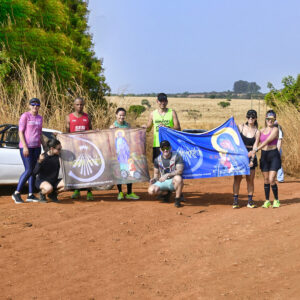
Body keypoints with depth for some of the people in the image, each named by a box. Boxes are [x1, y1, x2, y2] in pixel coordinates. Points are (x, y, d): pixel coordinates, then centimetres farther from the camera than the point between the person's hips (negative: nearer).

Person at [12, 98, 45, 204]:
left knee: (34, 171, 7)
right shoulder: (25, 116, -6)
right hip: (26, 147, -7)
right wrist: (25, 147, -17)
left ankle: (30, 195, 12)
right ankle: (17, 193, -2)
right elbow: (21, 132, -10)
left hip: (36, 147, 7)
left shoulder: (40, 118, 13)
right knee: (28, 170, -11)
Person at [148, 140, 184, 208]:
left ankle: (177, 199, -17)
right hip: (162, 182, 4)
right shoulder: (157, 160, 4)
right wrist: (154, 179, -8)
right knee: (151, 190, -23)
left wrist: (167, 175, -30)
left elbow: (179, 171, -19)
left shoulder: (177, 156, -9)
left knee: (178, 178, -40)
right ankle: (167, 193, 10)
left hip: (173, 181, -4)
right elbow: (156, 173, 16)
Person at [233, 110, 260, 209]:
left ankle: (250, 201, 12)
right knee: (237, 178, -2)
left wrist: (252, 160, -17)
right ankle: (235, 201, 3)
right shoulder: (240, 127, 3)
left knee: (250, 180, 2)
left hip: (250, 156, 0)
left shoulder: (257, 132, 0)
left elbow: (255, 147, -7)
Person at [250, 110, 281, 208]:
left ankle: (276, 200, 6)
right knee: (266, 180, 7)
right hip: (264, 156, 5)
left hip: (273, 155, -5)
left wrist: (255, 150, -28)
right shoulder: (262, 130, 11)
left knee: (271, 180, -11)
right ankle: (267, 201, 15)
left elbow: (267, 141, -20)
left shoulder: (275, 130, -8)